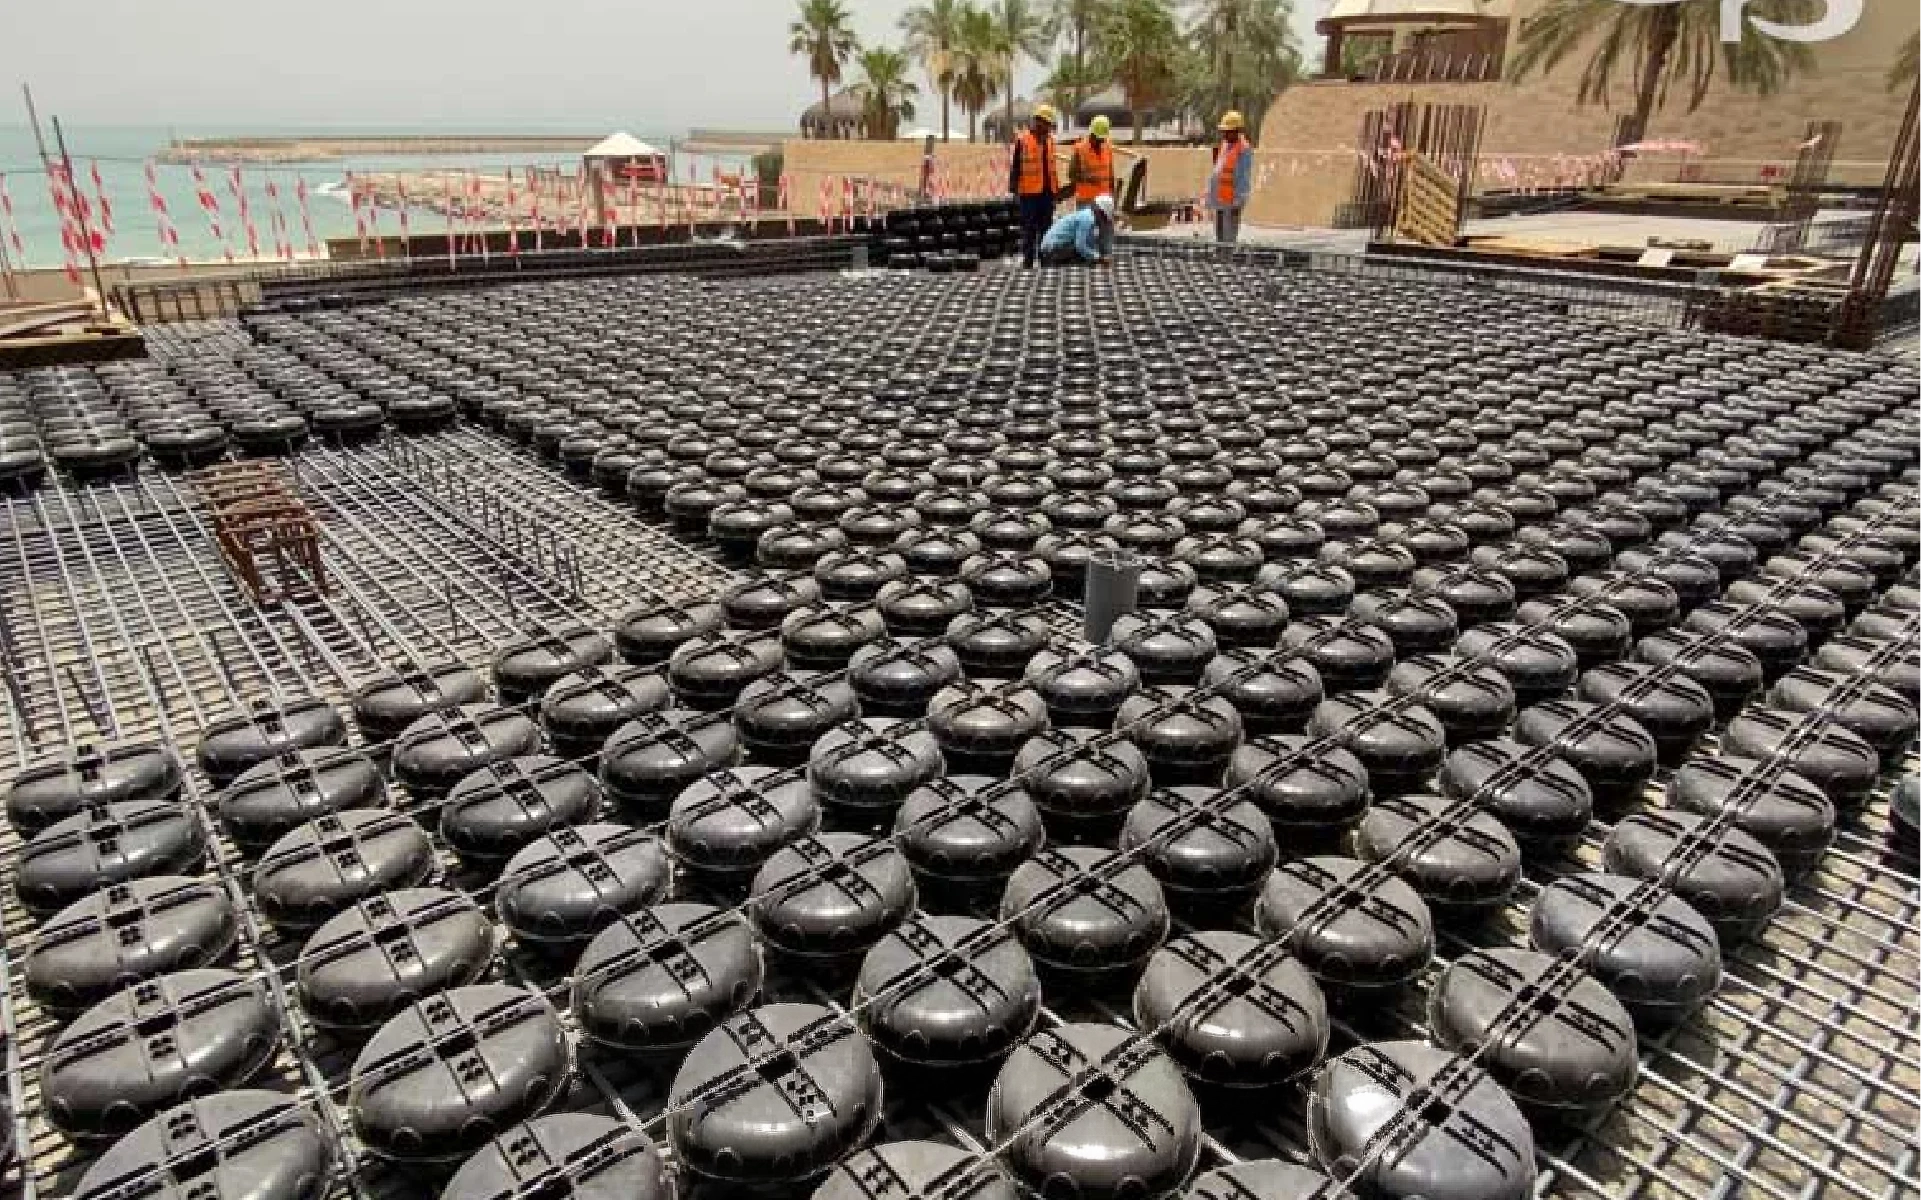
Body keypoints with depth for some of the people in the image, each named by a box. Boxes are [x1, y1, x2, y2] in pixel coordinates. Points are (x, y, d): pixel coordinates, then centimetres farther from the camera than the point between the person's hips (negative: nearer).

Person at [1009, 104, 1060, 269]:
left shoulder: (1049, 139, 15)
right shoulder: (1023, 139, -5)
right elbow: (1015, 166, -6)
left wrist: (1056, 187, 17)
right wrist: (1014, 187, -9)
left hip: (1047, 191, 6)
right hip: (1030, 192, -6)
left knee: (1045, 226, 10)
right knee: (1029, 227, -2)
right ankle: (1027, 260, 2)